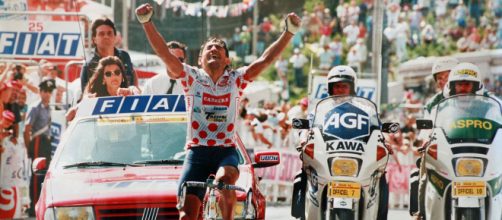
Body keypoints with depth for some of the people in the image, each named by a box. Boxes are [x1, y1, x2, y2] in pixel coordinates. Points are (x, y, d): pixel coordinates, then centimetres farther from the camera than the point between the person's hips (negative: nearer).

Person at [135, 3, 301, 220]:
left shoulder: (236, 80, 9)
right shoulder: (192, 78, 6)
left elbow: (265, 60, 0)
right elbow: (164, 54, -5)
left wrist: (289, 32, -10)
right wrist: (147, 22, -17)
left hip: (226, 151, 0)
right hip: (197, 152, 0)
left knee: (225, 179, -35)